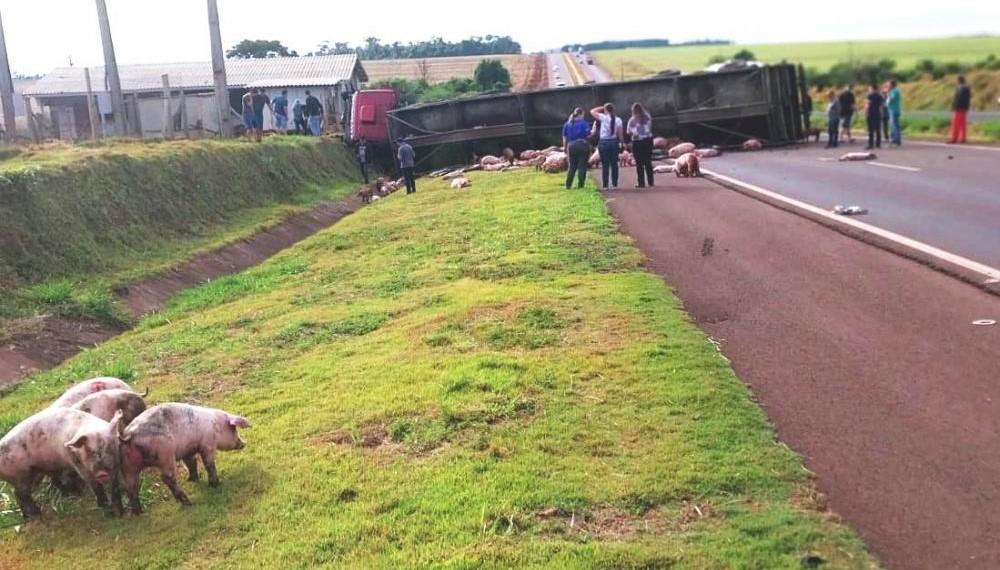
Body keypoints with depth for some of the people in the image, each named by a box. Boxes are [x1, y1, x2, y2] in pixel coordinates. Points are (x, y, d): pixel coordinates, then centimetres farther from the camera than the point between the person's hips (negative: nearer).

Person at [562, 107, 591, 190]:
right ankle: (580, 185, 0)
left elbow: (564, 137, 9)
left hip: (571, 146, 5)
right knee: (582, 166, 2)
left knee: (572, 167, 13)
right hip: (582, 145, -5)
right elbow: (589, 135, -11)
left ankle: (568, 185, 10)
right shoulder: (583, 123, -7)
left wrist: (565, 147, 16)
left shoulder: (567, 124, 8)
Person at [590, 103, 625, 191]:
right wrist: (622, 143, 12)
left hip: (603, 142, -3)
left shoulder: (603, 118, -10)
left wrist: (602, 108, 5)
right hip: (614, 142, 3)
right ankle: (614, 184, 10)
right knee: (614, 164, 8)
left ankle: (605, 185, 0)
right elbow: (620, 134, 2)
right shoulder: (618, 120, 0)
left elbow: (592, 111, -1)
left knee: (605, 164, 1)